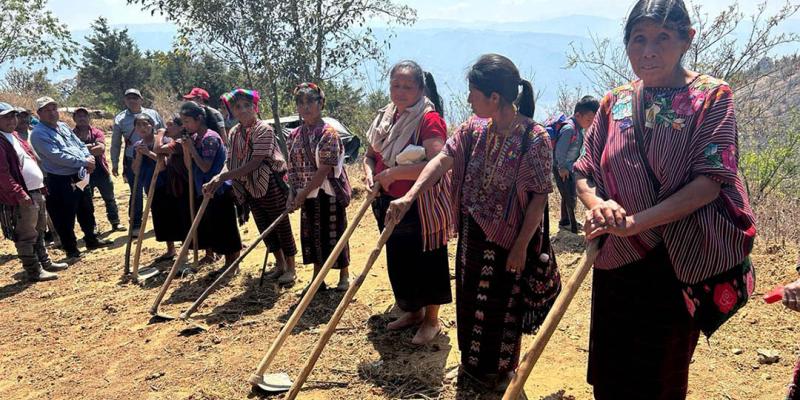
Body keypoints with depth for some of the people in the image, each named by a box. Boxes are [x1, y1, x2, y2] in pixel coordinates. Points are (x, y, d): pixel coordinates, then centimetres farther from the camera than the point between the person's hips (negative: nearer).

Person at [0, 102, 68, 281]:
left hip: (37, 191, 10)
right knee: (26, 236, -1)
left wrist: (41, 184, 18)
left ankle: (45, 262, 32)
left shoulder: (16, 136, 17)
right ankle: (33, 271, 6)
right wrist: (20, 193, -25)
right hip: (23, 197, -10)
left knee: (39, 231, 20)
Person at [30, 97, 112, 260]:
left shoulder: (63, 126, 12)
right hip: (61, 182, -8)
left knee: (87, 212, 20)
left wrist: (89, 159, -7)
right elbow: (57, 156, -23)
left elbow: (81, 145, 14)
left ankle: (92, 240, 36)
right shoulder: (39, 134, -14)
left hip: (80, 177, 8)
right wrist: (84, 162, -19)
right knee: (65, 219, 3)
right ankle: (71, 250, 16)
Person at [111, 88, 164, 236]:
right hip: (132, 162, -1)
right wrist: (115, 163, 5)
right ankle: (136, 225, 12)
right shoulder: (120, 119, 3)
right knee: (136, 194, 2)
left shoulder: (153, 114, 6)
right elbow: (115, 144, 7)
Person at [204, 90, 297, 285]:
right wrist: (217, 180, -13)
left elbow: (255, 162, -23)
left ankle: (290, 268, 13)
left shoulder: (264, 129, -15)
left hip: (270, 184, -7)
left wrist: (223, 177, -24)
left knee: (281, 225, 1)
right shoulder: (234, 133, 7)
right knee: (264, 227, 14)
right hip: (250, 187, 7)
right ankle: (280, 264, 29)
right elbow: (232, 163, 6)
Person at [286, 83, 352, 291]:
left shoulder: (328, 133, -15)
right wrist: (293, 195, -3)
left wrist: (301, 195, -19)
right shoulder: (295, 135, 5)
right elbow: (293, 168, 8)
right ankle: (317, 277, 27)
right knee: (312, 235, 13)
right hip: (307, 195, 6)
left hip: (328, 193, -6)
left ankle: (344, 275, 21)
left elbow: (323, 171, -20)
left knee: (334, 233, 4)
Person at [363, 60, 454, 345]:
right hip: (391, 204, 8)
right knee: (398, 262, 18)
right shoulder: (386, 117, 8)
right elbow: (370, 154, 17)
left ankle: (431, 320, 26)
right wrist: (370, 172, -7)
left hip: (422, 206, -8)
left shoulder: (429, 119, -17)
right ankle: (412, 312, 38)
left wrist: (392, 173, -24)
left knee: (427, 263, 6)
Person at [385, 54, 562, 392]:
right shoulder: (474, 128, -3)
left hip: (509, 238, -6)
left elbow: (539, 197, -17)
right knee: (470, 299, 20)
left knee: (504, 305, 12)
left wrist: (521, 246, -17)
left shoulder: (535, 138, -20)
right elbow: (443, 159, -9)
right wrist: (409, 196, -21)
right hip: (472, 232, 6)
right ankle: (473, 362, 42)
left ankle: (503, 371, 36)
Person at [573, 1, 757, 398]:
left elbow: (711, 181, -15)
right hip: (616, 264, 4)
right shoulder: (615, 103, 5)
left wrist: (635, 221, -24)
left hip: (677, 266, -3)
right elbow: (584, 175, 6)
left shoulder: (711, 96, -6)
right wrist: (598, 205, -17)